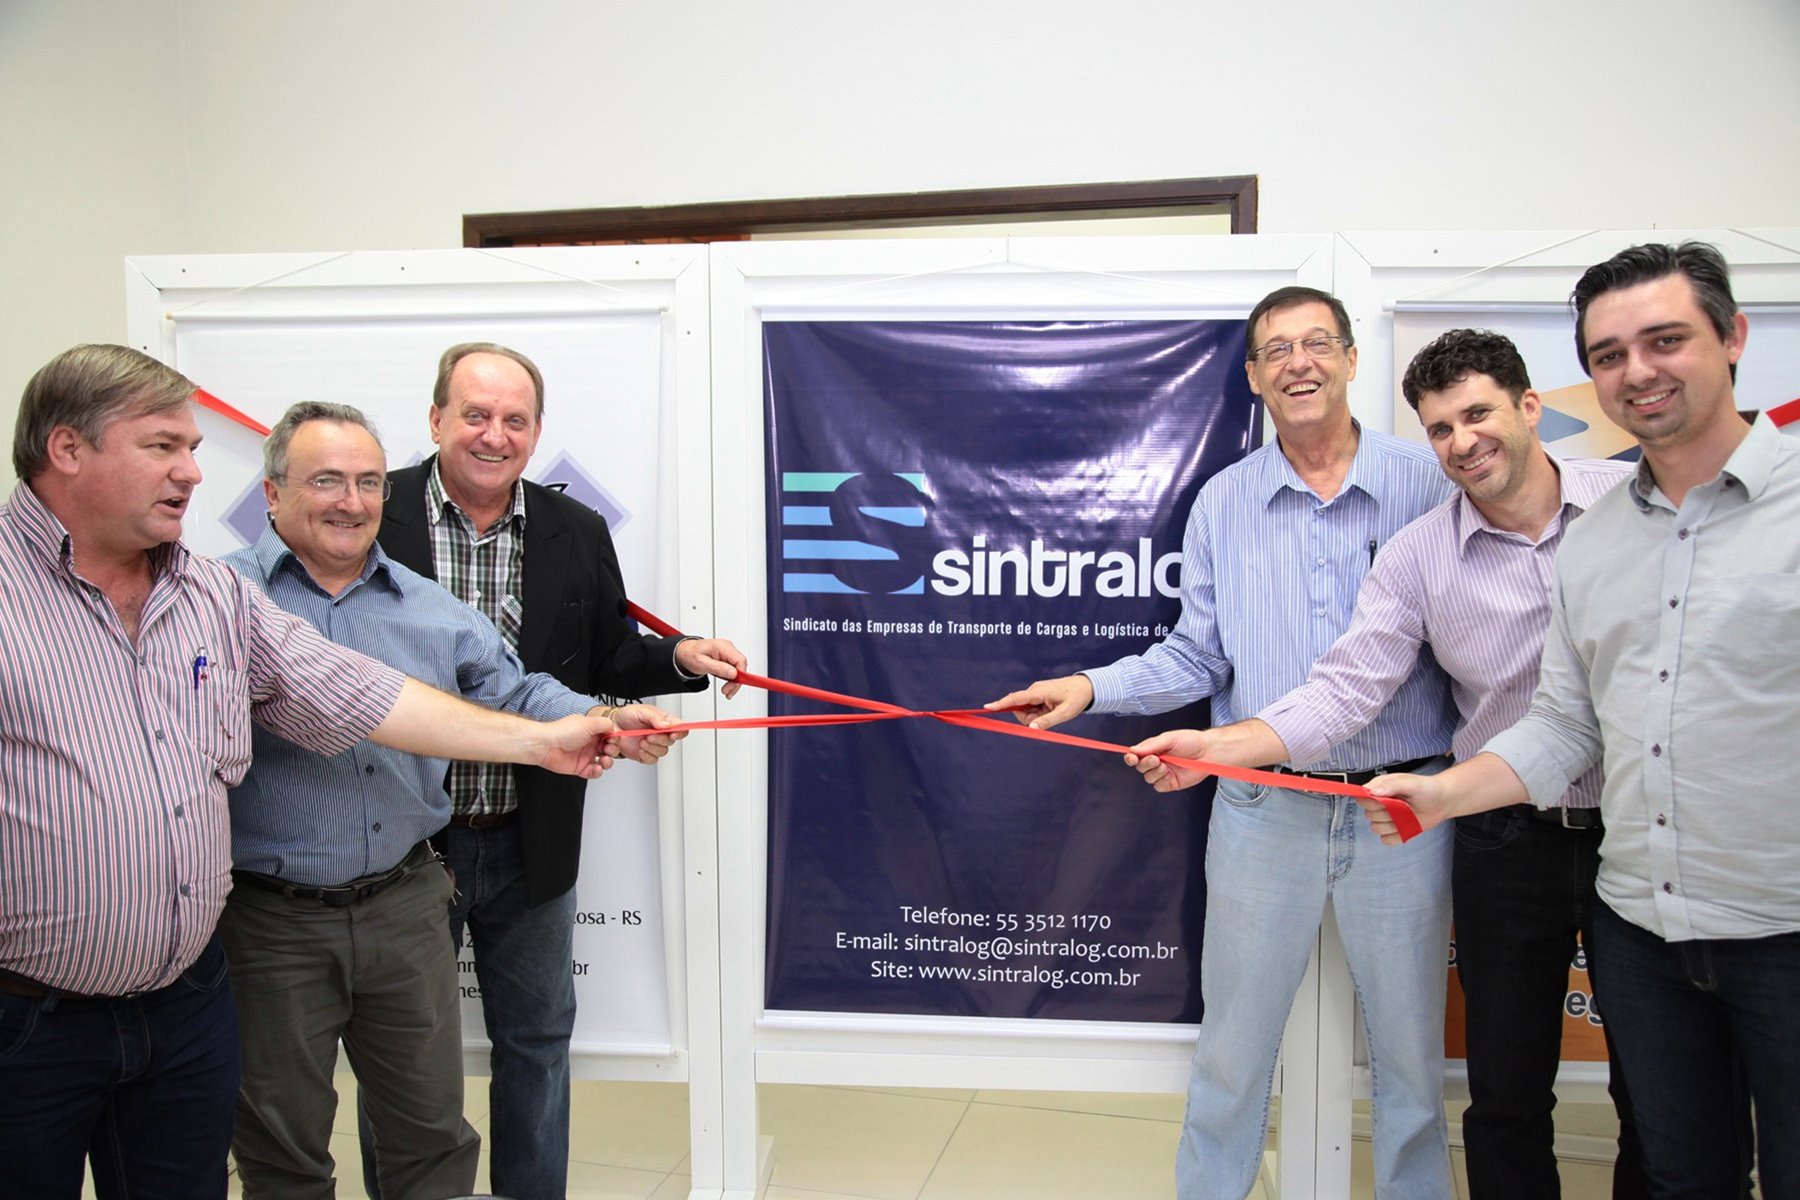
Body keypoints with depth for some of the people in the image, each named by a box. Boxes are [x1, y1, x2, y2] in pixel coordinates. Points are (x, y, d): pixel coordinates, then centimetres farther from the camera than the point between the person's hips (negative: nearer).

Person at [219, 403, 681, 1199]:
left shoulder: (432, 610, 8)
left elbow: (513, 693, 10)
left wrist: (604, 722, -5)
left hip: (405, 907, 3)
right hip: (272, 921, -3)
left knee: (431, 1132, 16)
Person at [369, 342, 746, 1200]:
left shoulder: (577, 534, 1)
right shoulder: (373, 515, -9)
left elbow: (607, 659, 8)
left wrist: (679, 656, -9)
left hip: (529, 844, 3)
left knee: (536, 1041, 18)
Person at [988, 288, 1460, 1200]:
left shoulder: (1427, 483, -2)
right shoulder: (1223, 501, 4)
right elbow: (1198, 656, 6)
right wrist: (1092, 687, -6)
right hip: (1263, 808, 1)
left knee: (1409, 1046, 15)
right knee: (1232, 1045, 12)